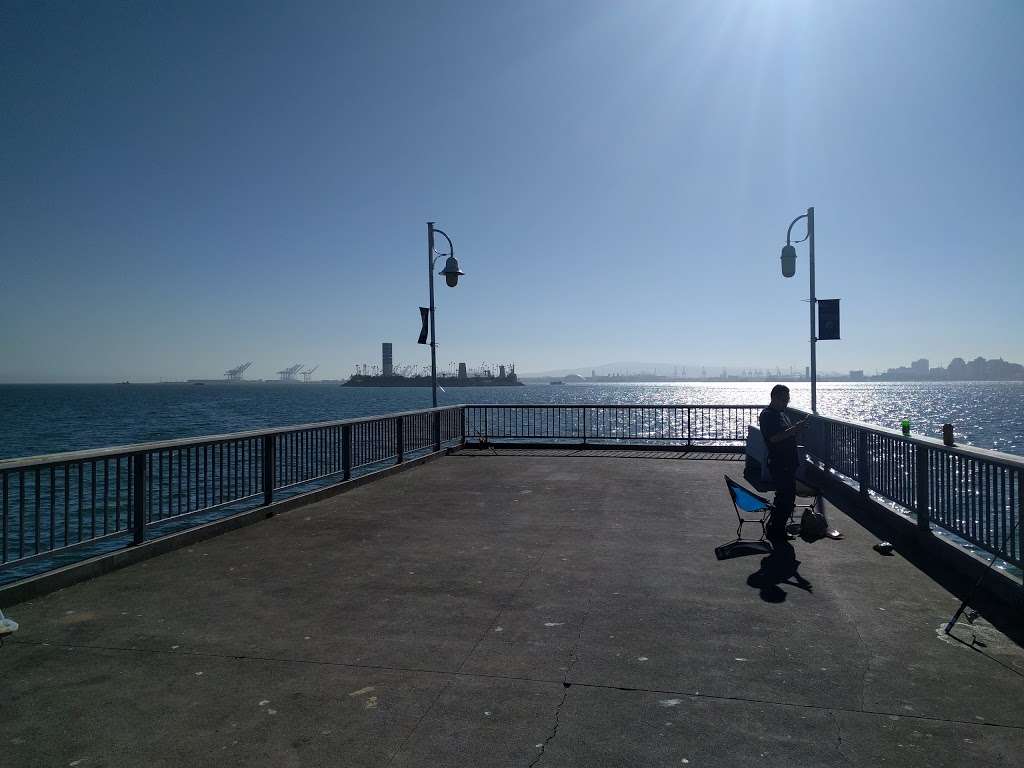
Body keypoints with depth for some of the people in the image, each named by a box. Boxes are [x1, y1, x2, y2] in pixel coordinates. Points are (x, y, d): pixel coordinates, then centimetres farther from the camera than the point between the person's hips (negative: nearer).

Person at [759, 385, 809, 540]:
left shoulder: (783, 413, 16)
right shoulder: (767, 415, -14)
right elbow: (774, 438, -24)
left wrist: (797, 427, 6)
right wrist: (793, 429, -27)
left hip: (789, 462, 10)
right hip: (778, 463, -10)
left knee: (788, 495, 14)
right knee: (785, 495, -8)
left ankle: (776, 526, 25)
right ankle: (775, 531, 2)